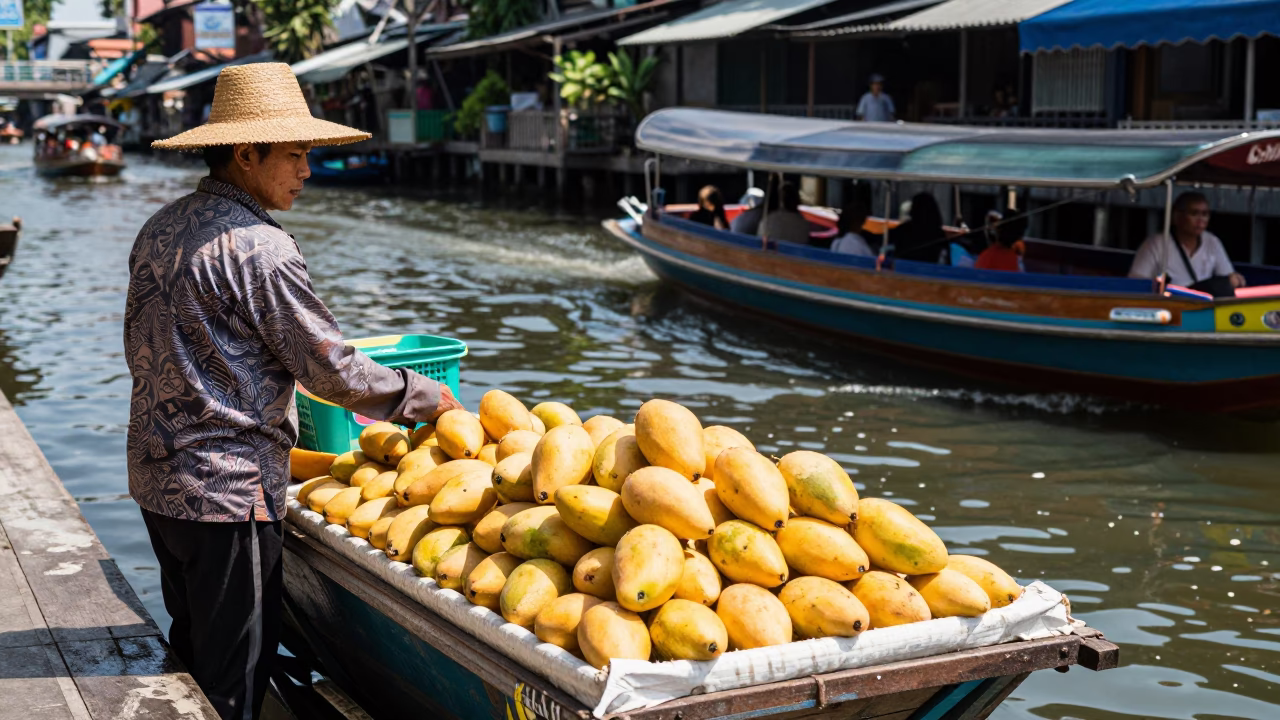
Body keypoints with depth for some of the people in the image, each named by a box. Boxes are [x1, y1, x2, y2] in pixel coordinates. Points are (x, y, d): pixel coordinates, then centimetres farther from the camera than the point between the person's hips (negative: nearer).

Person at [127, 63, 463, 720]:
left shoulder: (160, 227, 9)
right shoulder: (257, 246, -18)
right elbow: (332, 370, -16)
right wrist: (425, 396, -2)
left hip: (156, 475, 9)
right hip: (228, 487, -9)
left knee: (191, 655, 20)